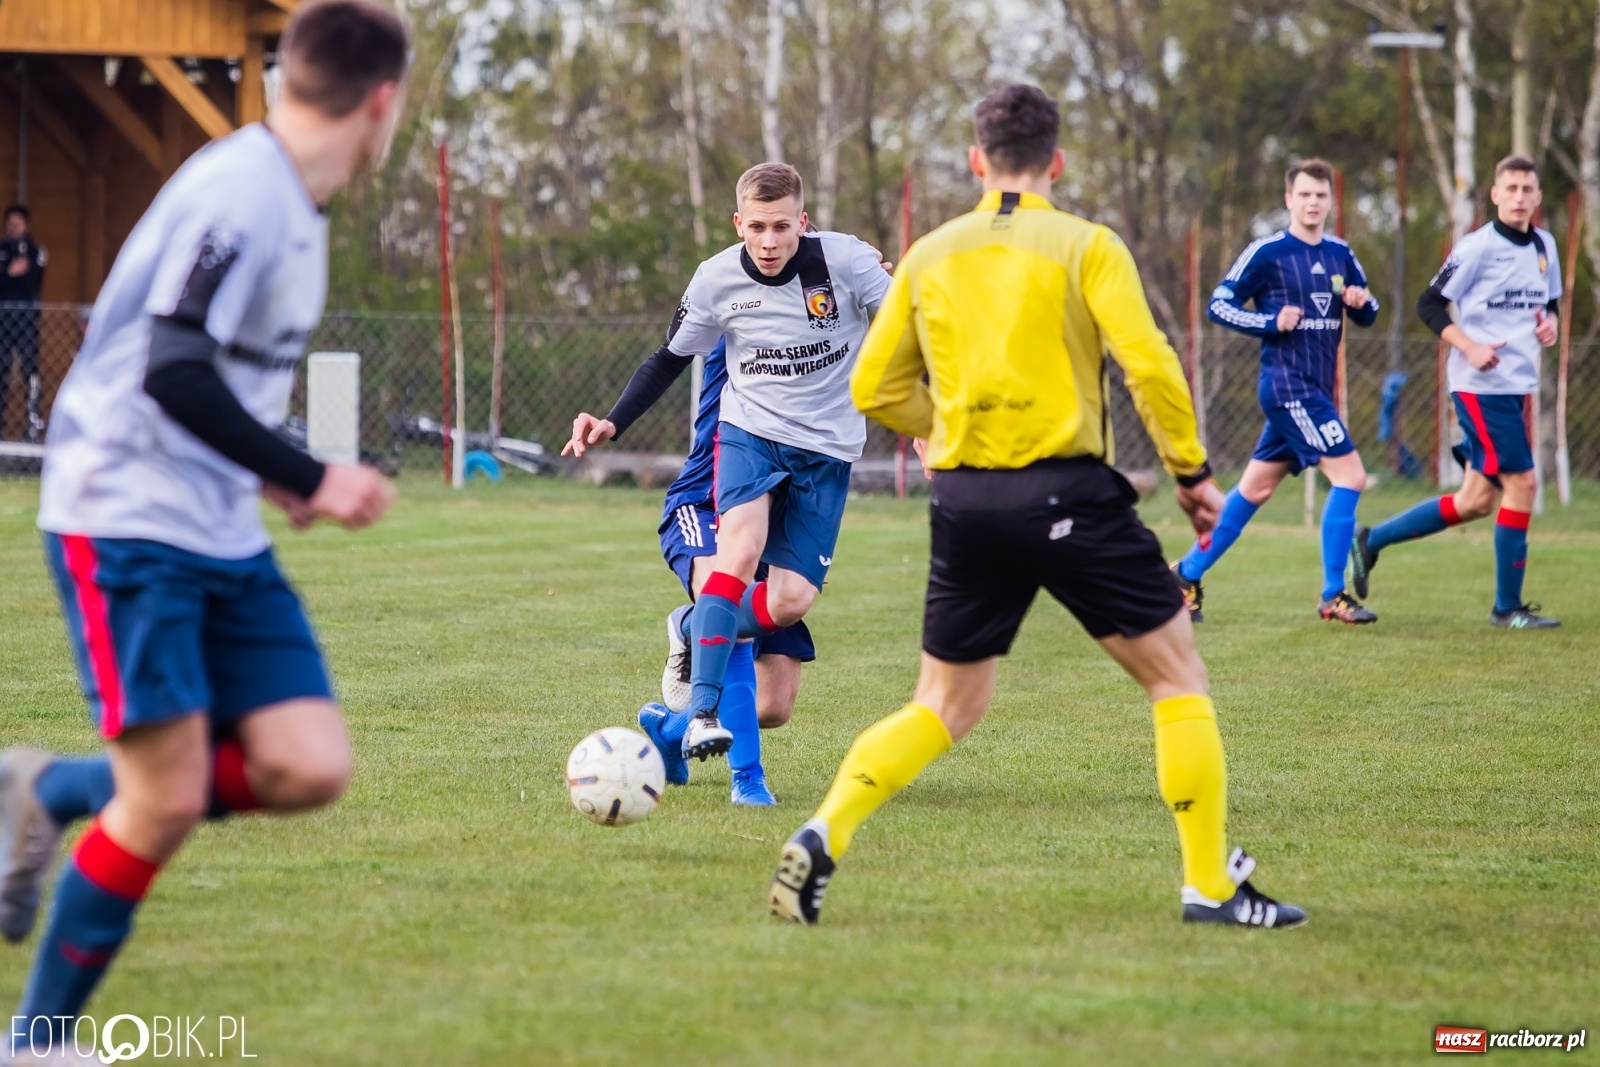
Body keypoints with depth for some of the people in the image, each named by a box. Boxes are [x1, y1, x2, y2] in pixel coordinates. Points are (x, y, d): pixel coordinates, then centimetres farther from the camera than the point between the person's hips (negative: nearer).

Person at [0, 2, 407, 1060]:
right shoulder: (239, 194, -18)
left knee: (309, 769, -4)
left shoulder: (294, 206, 12)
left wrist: (264, 476, 16)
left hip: (223, 538, 9)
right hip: (124, 525, -9)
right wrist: (309, 482, -19)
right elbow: (174, 376, -25)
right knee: (168, 801, -11)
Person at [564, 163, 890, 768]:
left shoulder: (845, 260, -15)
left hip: (826, 448, 0)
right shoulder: (718, 279, -7)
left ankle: (694, 632, 22)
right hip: (749, 429, 0)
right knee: (740, 550, -28)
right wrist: (613, 423, -2)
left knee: (789, 602, -10)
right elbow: (670, 359, 7)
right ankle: (701, 713, -30)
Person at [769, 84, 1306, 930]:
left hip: (963, 501, 4)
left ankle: (821, 838, -2)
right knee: (1178, 678, 9)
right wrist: (1192, 472, 1)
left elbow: (873, 389, 13)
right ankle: (1211, 886, 6)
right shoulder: (1084, 246, -1)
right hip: (1066, 493, -4)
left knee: (945, 705, 17)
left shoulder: (929, 257, 10)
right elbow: (1147, 364, -10)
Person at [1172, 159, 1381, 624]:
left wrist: (1362, 301, -4)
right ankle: (1332, 596, -7)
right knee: (1350, 475, -14)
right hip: (1288, 387, -7)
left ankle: (1187, 573, 22)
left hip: (1315, 390, 7)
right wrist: (1273, 321, -18)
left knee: (1255, 488, 12)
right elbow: (1218, 304, -6)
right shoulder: (1267, 253, -8)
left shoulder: (1340, 254, 11)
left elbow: (1366, 316, 19)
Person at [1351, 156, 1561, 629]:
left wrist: (1549, 324, 1)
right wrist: (1470, 347, -20)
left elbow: (1551, 302, 24)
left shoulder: (1545, 246, 10)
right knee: (1522, 483, -10)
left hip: (1519, 386, 8)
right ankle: (1507, 606, 0)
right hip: (1481, 387, -8)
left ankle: (1370, 541, 22)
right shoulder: (1477, 247, -11)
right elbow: (1429, 305, -9)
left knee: (1476, 500, 9)